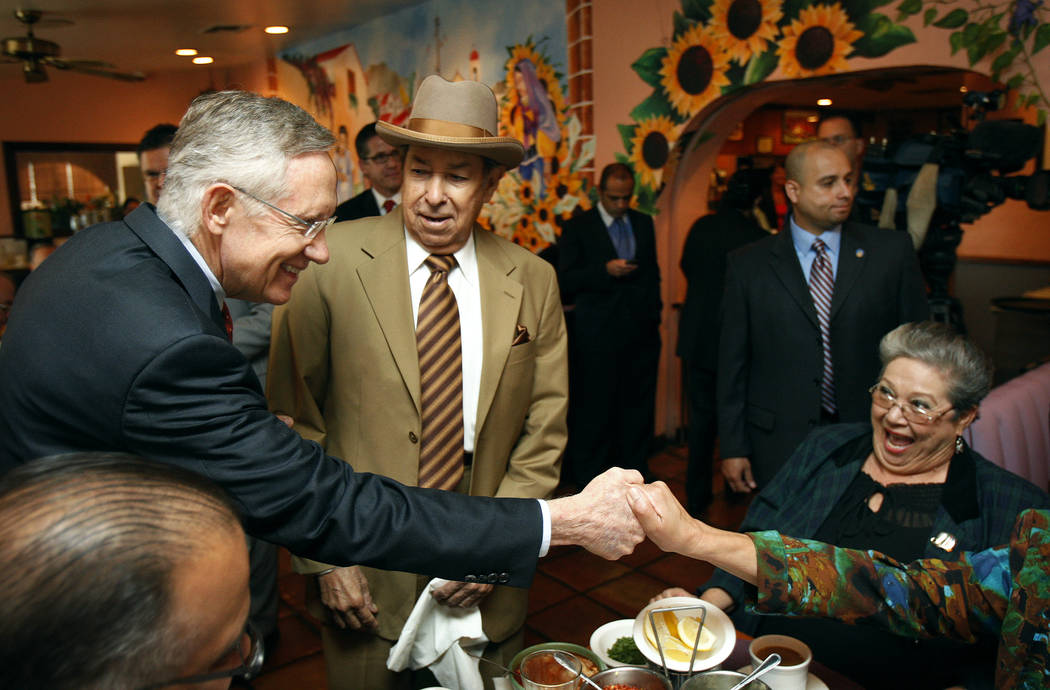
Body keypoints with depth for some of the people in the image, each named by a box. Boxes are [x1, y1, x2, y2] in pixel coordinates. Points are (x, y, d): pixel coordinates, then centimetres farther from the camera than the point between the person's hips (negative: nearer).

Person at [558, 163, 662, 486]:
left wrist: (654, 309, 12)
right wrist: (605, 271, -18)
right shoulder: (578, 227, 0)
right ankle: (589, 481, 15)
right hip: (598, 336, -4)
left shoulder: (644, 223, 14)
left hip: (642, 332, 5)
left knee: (639, 408, 8)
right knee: (594, 411, 2)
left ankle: (634, 472, 22)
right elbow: (565, 281, -7)